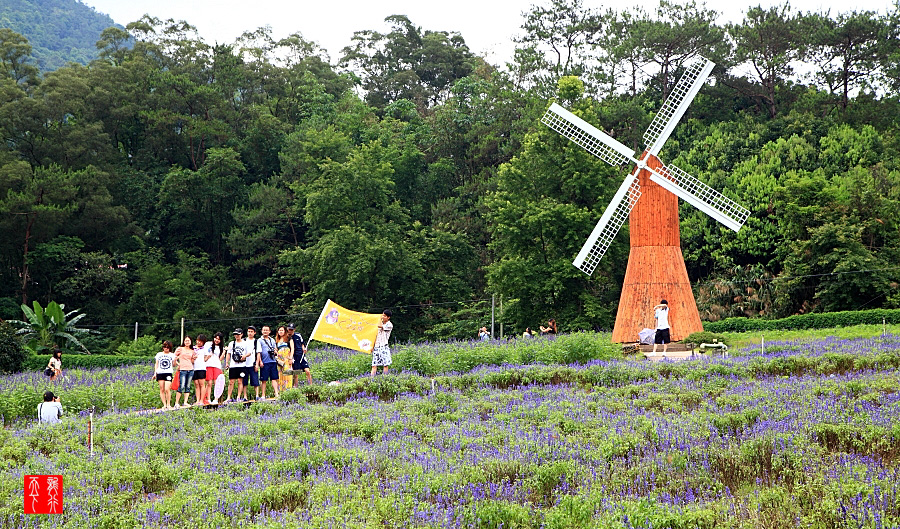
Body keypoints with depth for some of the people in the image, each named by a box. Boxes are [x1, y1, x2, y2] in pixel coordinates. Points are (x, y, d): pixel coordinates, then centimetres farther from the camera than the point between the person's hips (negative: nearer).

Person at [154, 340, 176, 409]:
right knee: (162, 389, 0)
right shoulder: (159, 354, 16)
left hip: (168, 373, -3)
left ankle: (168, 404, -4)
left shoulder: (172, 355, 10)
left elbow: (173, 365, 7)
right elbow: (156, 364, 17)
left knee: (167, 389, -14)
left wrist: (175, 360, -10)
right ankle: (164, 404, 3)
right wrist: (155, 373, 8)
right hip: (160, 373, 3)